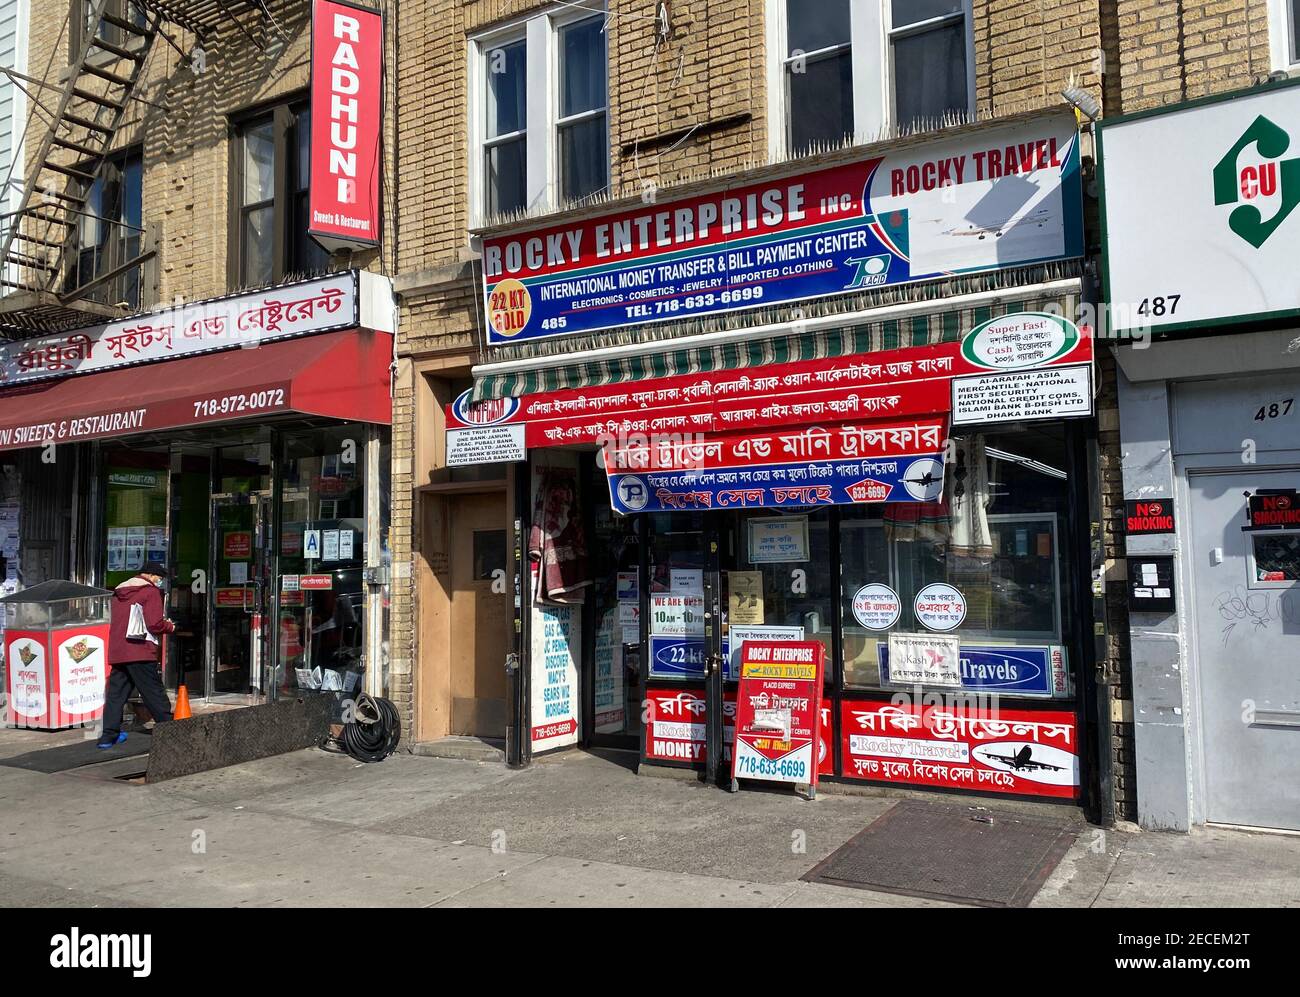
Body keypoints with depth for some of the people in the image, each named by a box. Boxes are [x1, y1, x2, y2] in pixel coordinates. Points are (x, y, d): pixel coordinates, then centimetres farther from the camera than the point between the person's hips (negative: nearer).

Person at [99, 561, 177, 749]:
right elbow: (154, 624, -15)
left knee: (116, 693, 10)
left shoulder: (119, 592, 19)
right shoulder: (150, 591, -5)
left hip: (116, 652, 7)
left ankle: (108, 735, 9)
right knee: (154, 693, -1)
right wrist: (170, 626, 5)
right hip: (140, 653, -7)